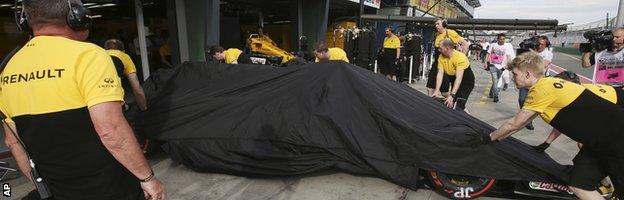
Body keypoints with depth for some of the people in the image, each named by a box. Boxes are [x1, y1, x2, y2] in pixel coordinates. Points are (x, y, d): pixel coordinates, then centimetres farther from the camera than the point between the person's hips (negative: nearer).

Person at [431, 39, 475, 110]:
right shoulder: (441, 57, -11)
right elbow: (440, 74, -17)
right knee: (450, 104, 2)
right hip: (454, 81, 6)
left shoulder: (460, 57, -30)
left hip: (467, 81, -6)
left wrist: (452, 95, -44)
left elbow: (459, 78, -36)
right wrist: (437, 90, -29)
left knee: (458, 107, -19)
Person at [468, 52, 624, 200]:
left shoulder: (541, 88, -21)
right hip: (601, 139, 9)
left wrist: (488, 138, -1)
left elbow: (514, 124, -13)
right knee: (578, 184, 6)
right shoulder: (549, 83, 6)